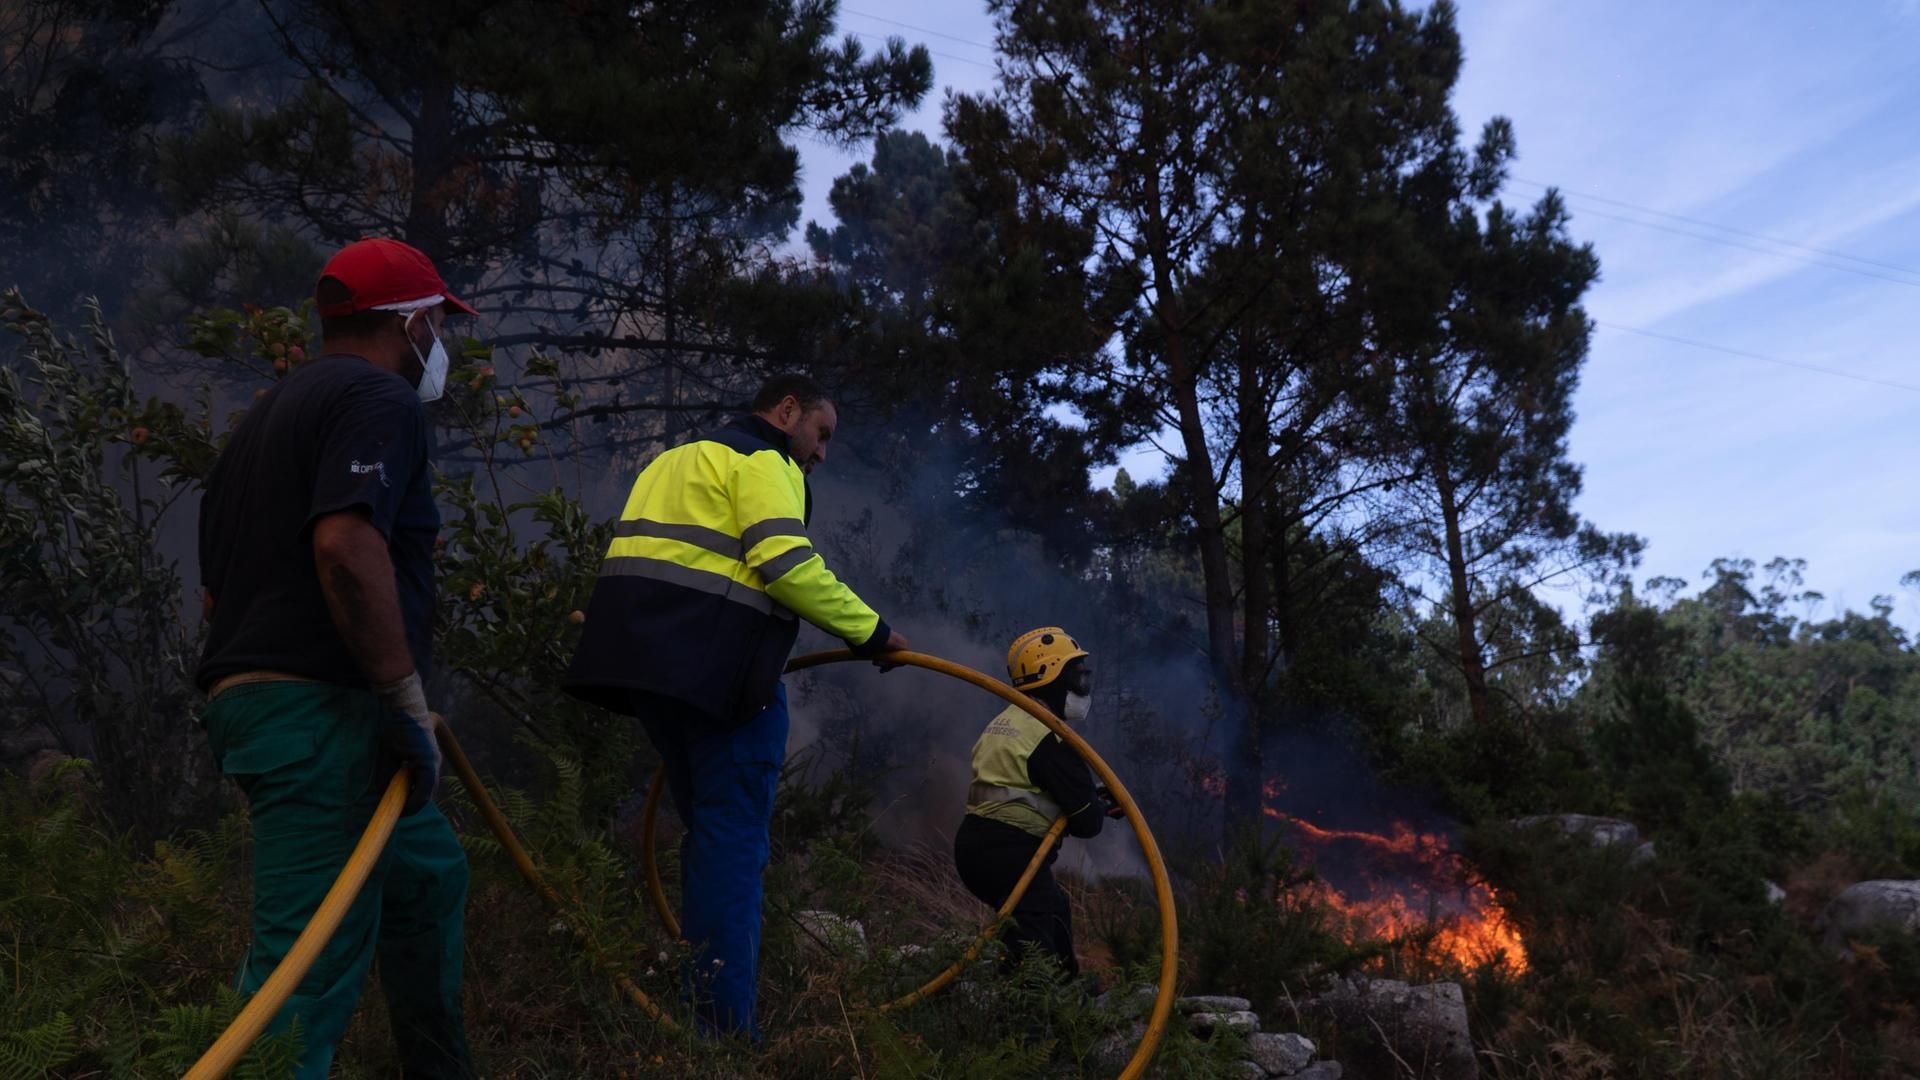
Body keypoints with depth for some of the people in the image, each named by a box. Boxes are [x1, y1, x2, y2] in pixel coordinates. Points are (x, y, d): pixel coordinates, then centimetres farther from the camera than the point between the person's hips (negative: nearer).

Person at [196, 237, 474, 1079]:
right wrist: (410, 701, -22)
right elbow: (347, 543, -26)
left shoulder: (269, 415, 22)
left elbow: (218, 590, 26)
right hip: (322, 715, -10)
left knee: (428, 876, 24)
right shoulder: (379, 400, -9)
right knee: (314, 962, -10)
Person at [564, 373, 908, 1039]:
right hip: (715, 662, -9)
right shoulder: (762, 459, -1)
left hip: (641, 653, 9)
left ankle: (698, 1007, 18)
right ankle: (726, 1030, -8)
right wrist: (870, 631, -9)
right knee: (733, 844, -7)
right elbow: (788, 565, -16)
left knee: (707, 834, 16)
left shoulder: (676, 460, 29)